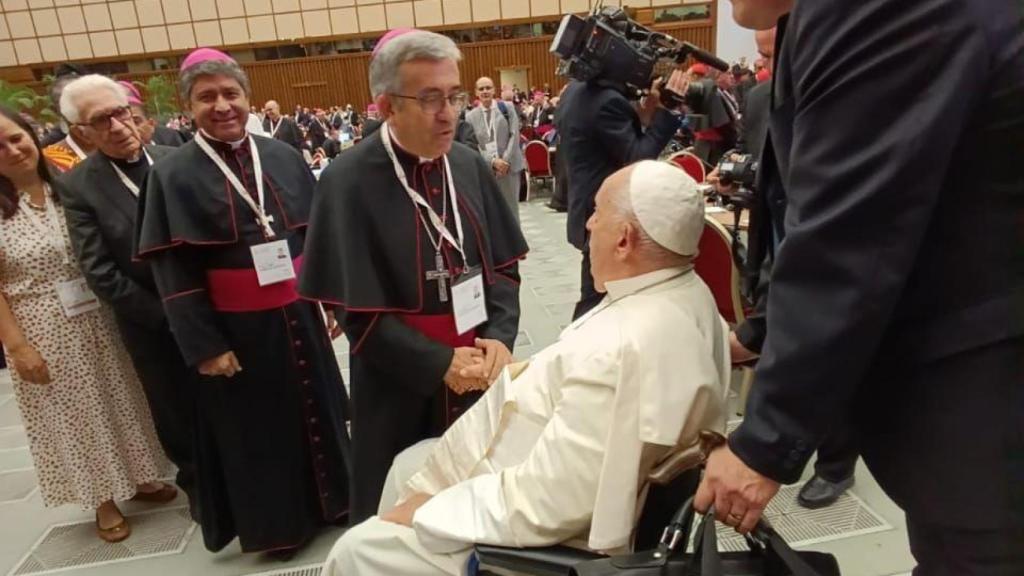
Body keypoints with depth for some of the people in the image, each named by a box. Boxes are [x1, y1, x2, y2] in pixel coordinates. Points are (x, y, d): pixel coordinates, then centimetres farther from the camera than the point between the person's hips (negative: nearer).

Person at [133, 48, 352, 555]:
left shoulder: (283, 157, 3)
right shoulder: (172, 175, -7)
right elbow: (173, 271, -10)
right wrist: (203, 344, -14)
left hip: (298, 317, 4)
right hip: (236, 327, -3)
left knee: (315, 409, 16)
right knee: (257, 426, 12)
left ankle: (328, 500, 39)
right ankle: (276, 523, 34)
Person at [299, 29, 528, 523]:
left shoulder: (469, 166, 1)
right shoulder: (348, 182, -15)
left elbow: (504, 266, 3)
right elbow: (357, 311, -15)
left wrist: (500, 338, -12)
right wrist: (440, 364, -19)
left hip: (480, 369, 4)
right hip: (402, 386, -4)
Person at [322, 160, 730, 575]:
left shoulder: (619, 352, -35)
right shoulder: (685, 293, -4)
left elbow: (540, 507, -30)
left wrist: (426, 511, -16)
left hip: (557, 536, -9)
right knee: (410, 464, 22)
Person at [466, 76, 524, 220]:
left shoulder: (507, 108, 4)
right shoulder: (471, 116, 3)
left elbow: (514, 135, -1)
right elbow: (473, 145, -1)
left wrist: (506, 160, -11)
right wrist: (492, 161, -13)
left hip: (510, 165, 0)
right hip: (486, 168, 0)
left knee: (511, 206, 7)